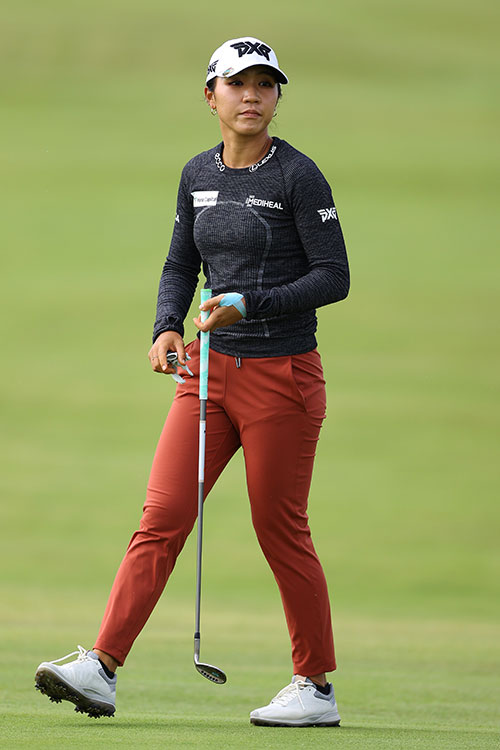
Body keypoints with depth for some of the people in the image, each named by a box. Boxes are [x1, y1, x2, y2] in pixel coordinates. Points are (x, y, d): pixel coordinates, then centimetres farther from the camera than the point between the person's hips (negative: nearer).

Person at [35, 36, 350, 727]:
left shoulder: (298, 176, -8)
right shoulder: (198, 175, 9)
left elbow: (334, 277, -10)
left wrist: (248, 304, -19)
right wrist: (166, 329, 0)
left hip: (282, 377, -5)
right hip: (210, 369, 5)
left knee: (281, 532, 0)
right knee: (162, 517, -4)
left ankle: (317, 688, 13)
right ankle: (101, 670, -11)